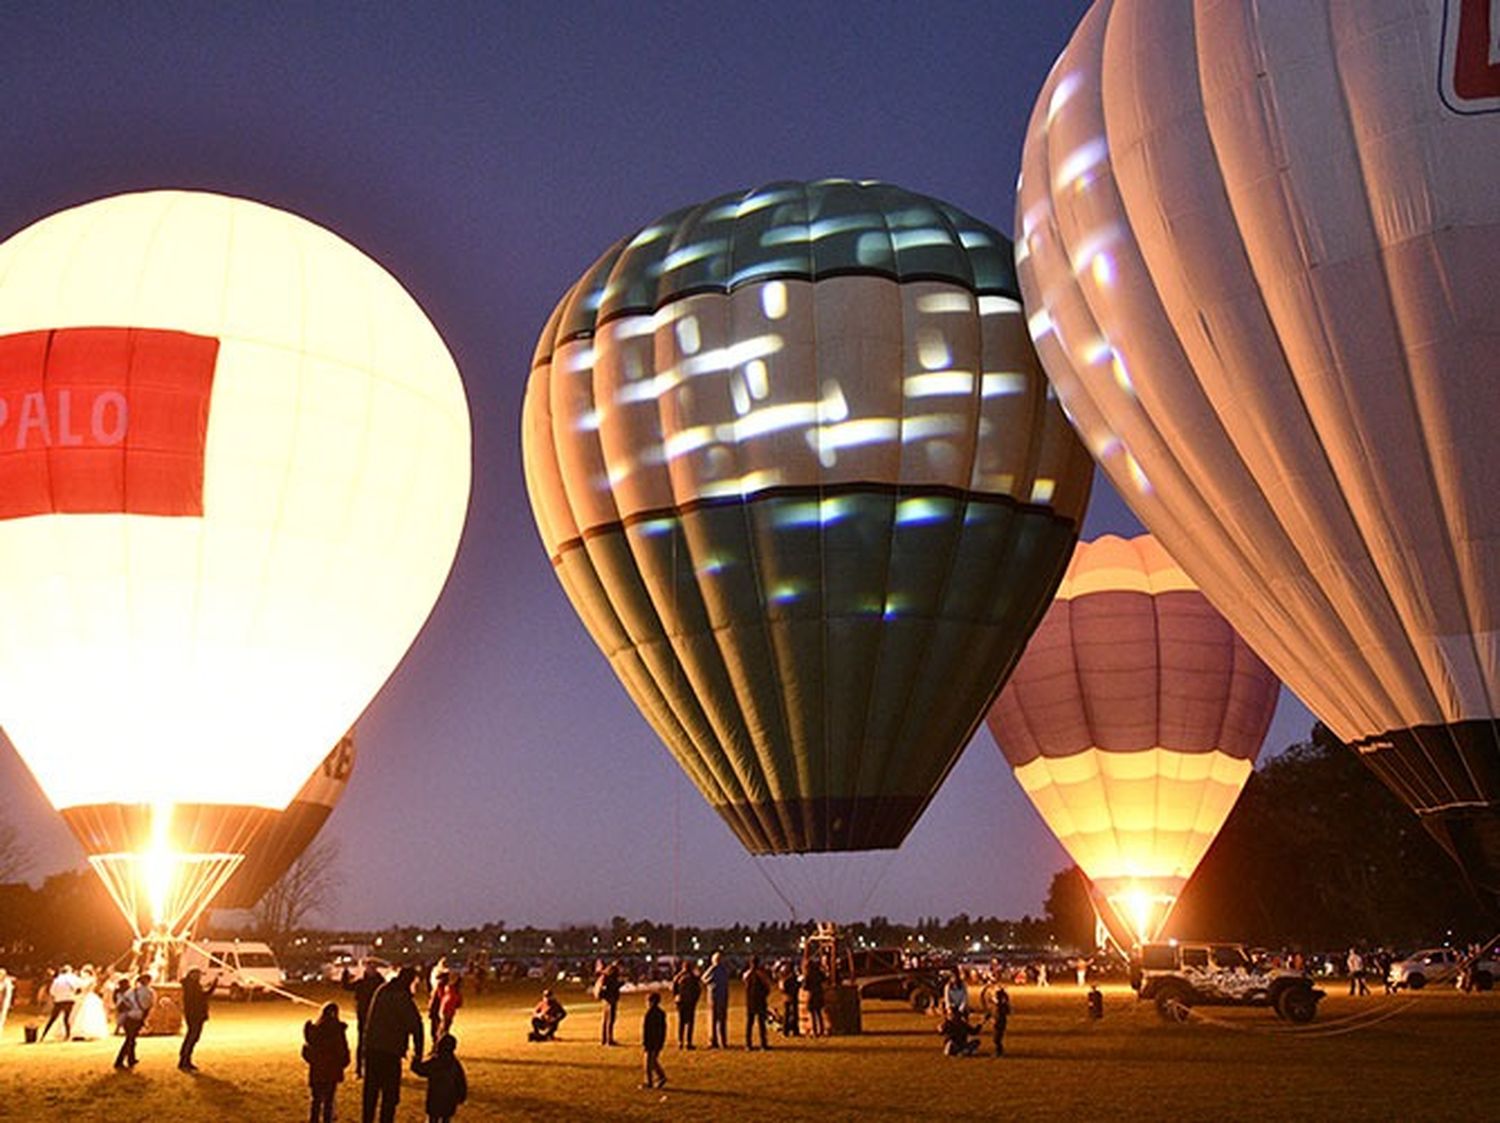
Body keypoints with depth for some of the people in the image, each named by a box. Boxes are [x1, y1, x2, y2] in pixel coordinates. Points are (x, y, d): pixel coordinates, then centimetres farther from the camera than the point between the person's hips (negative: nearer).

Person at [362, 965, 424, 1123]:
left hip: (371, 1047, 7)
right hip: (389, 1051, -7)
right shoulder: (403, 998, -17)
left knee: (371, 1091, 19)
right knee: (390, 1095, 5)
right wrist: (418, 1052, -12)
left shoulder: (381, 990, 5)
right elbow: (415, 1025, -19)